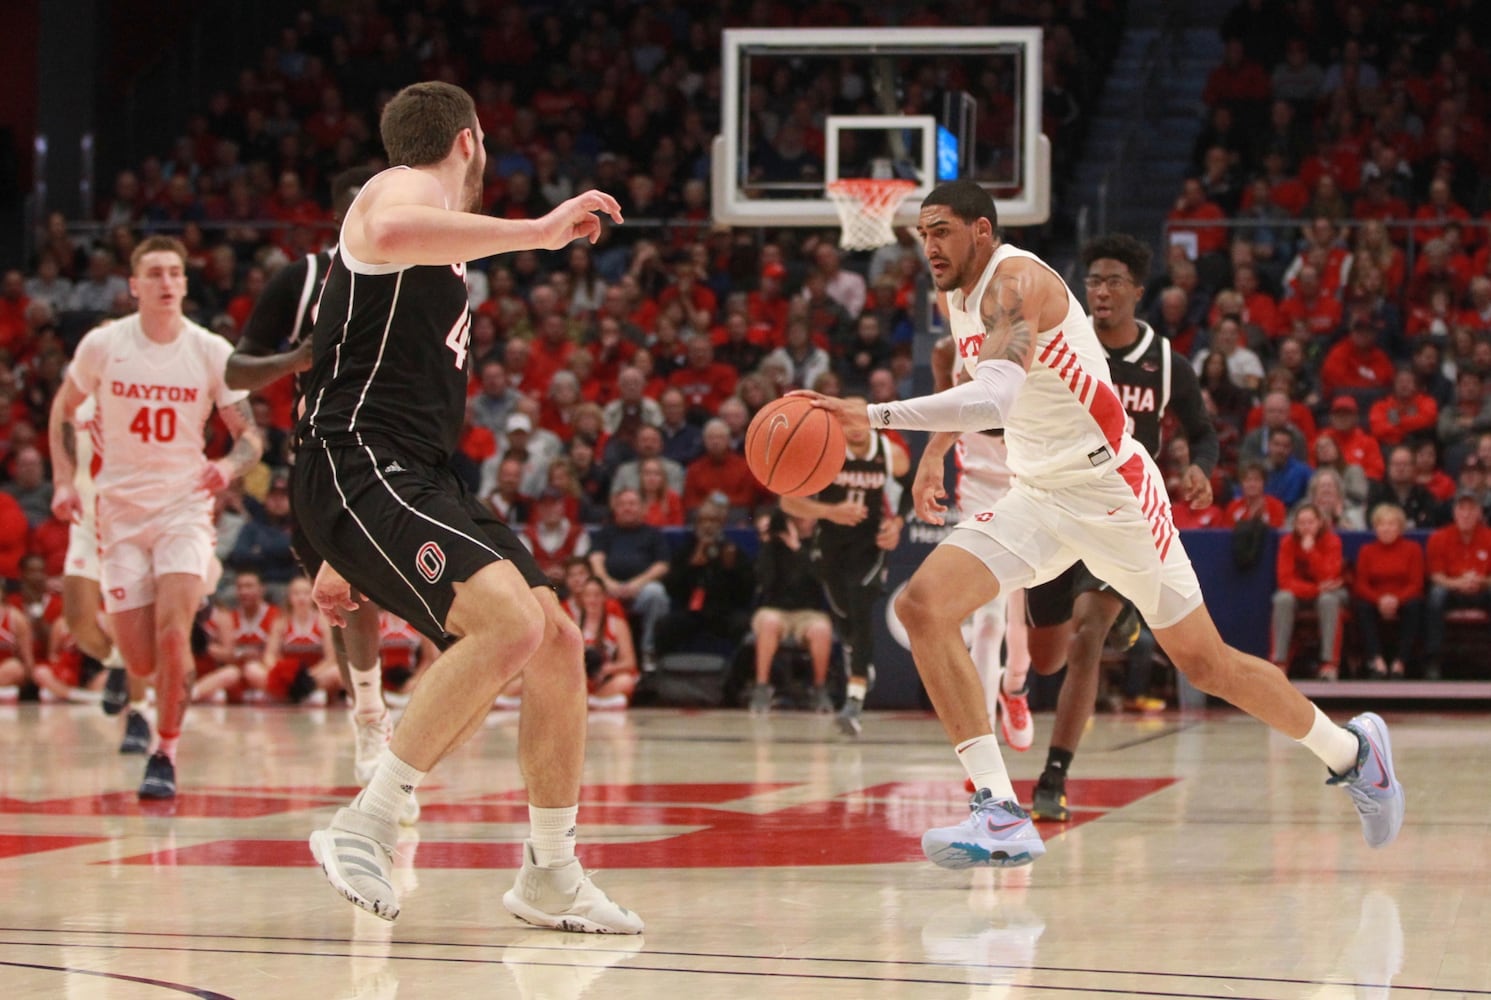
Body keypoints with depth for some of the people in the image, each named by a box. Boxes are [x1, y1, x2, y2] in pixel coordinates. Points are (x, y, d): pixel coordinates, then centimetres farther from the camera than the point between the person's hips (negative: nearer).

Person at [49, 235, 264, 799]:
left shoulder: (212, 352, -5)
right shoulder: (102, 345, -4)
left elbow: (250, 434, 1)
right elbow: (64, 409, 13)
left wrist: (230, 466, -21)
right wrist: (63, 480, 3)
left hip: (185, 505, -1)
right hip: (120, 508, 1)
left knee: (172, 633, -22)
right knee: (140, 662, -2)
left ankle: (165, 755, -6)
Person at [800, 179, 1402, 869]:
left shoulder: (1016, 282, -21)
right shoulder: (957, 294, 6)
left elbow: (993, 399, -38)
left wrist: (874, 416, -43)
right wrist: (935, 451, 24)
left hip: (1110, 491, -8)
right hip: (1034, 497, 8)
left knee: (1205, 663, 3)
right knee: (922, 605, -14)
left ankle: (1351, 751, 29)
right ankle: (1000, 814, -17)